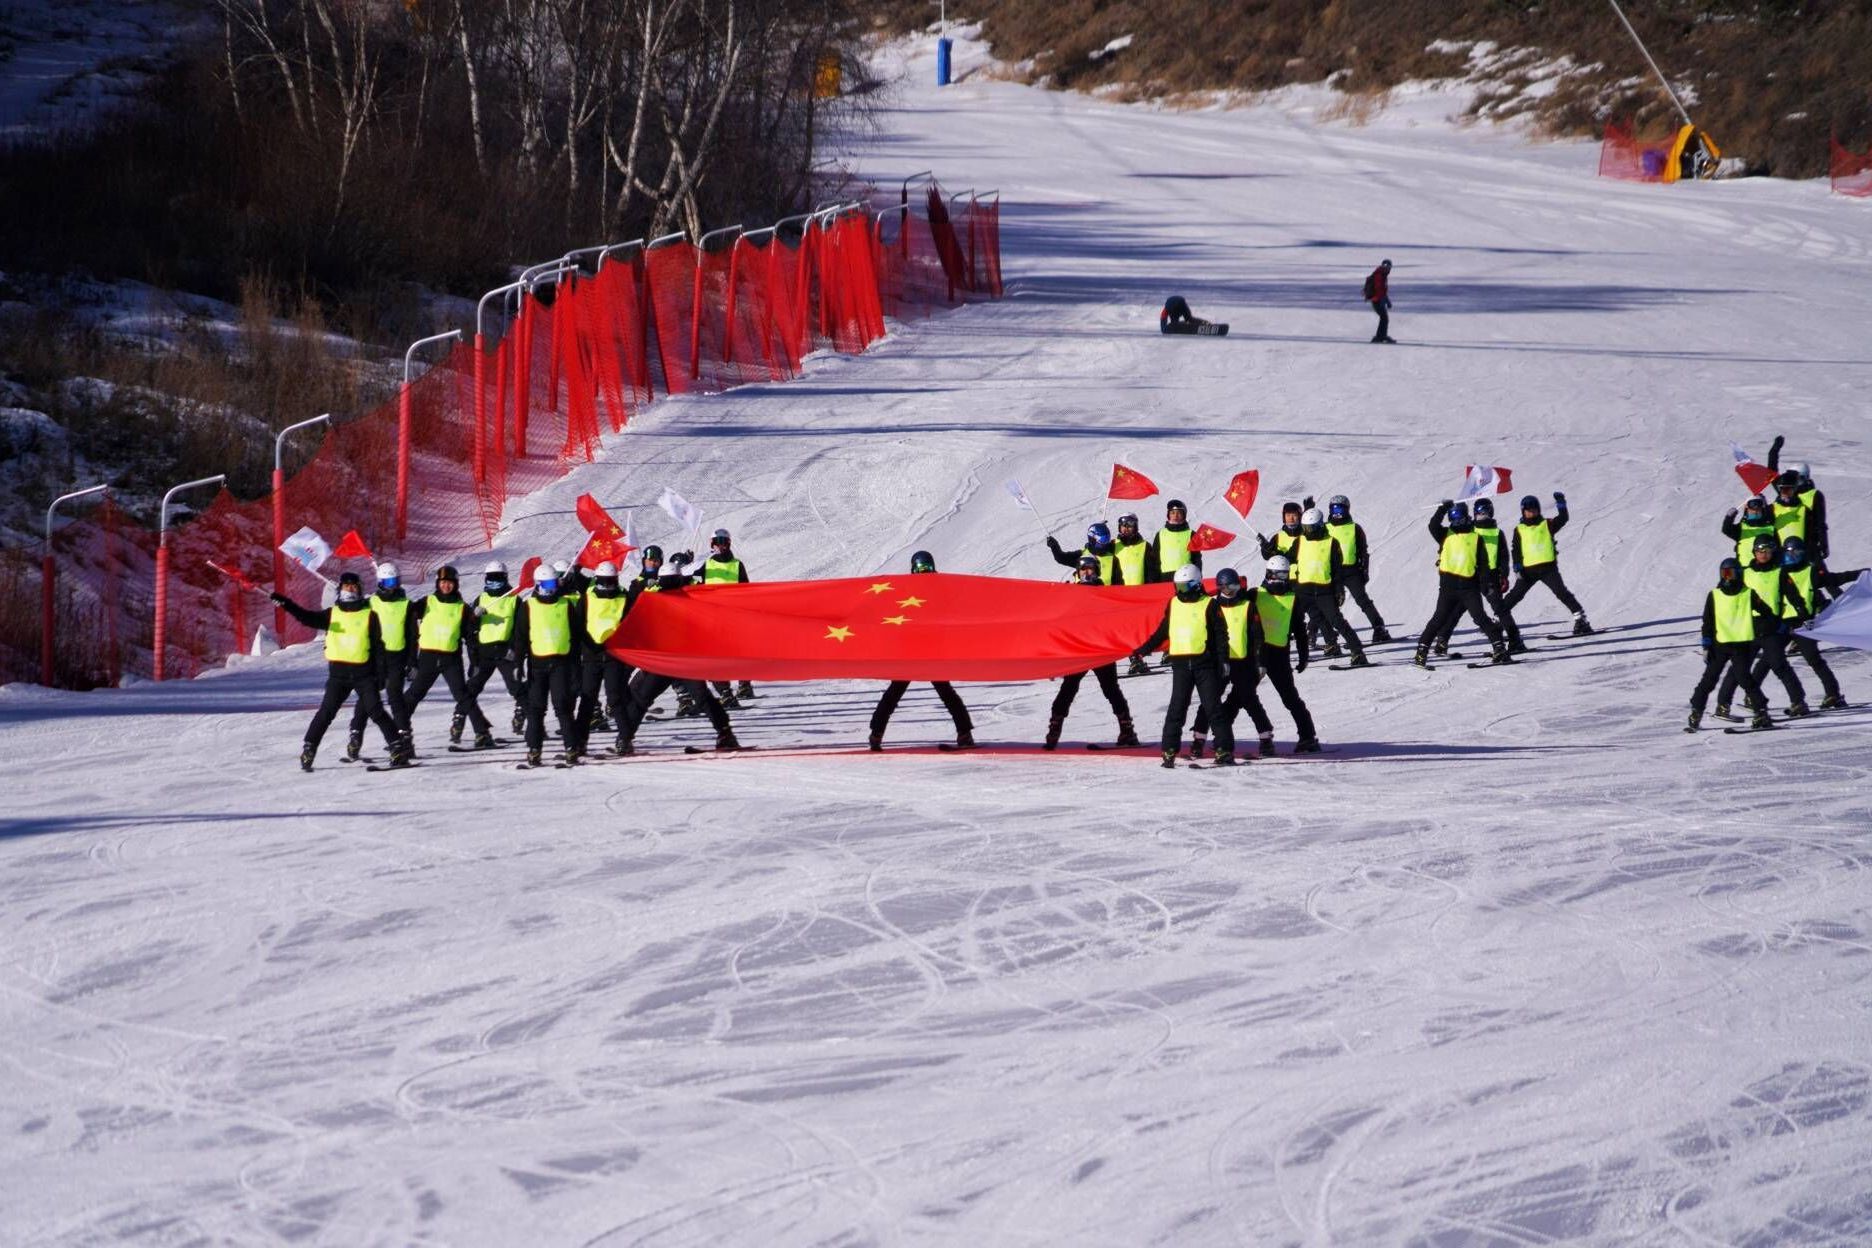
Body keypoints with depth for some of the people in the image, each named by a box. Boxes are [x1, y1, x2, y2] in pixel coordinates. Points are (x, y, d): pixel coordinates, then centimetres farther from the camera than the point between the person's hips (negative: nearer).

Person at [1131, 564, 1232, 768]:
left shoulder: (1209, 605, -1)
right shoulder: (1173, 604, 12)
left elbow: (1221, 634, -2)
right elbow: (1162, 632, 20)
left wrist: (1223, 660, -10)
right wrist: (1142, 650, 17)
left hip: (1205, 663, -4)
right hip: (1181, 665, 4)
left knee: (1213, 708, -2)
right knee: (1176, 709, -1)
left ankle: (1225, 750, 1)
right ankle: (1169, 751, 1)